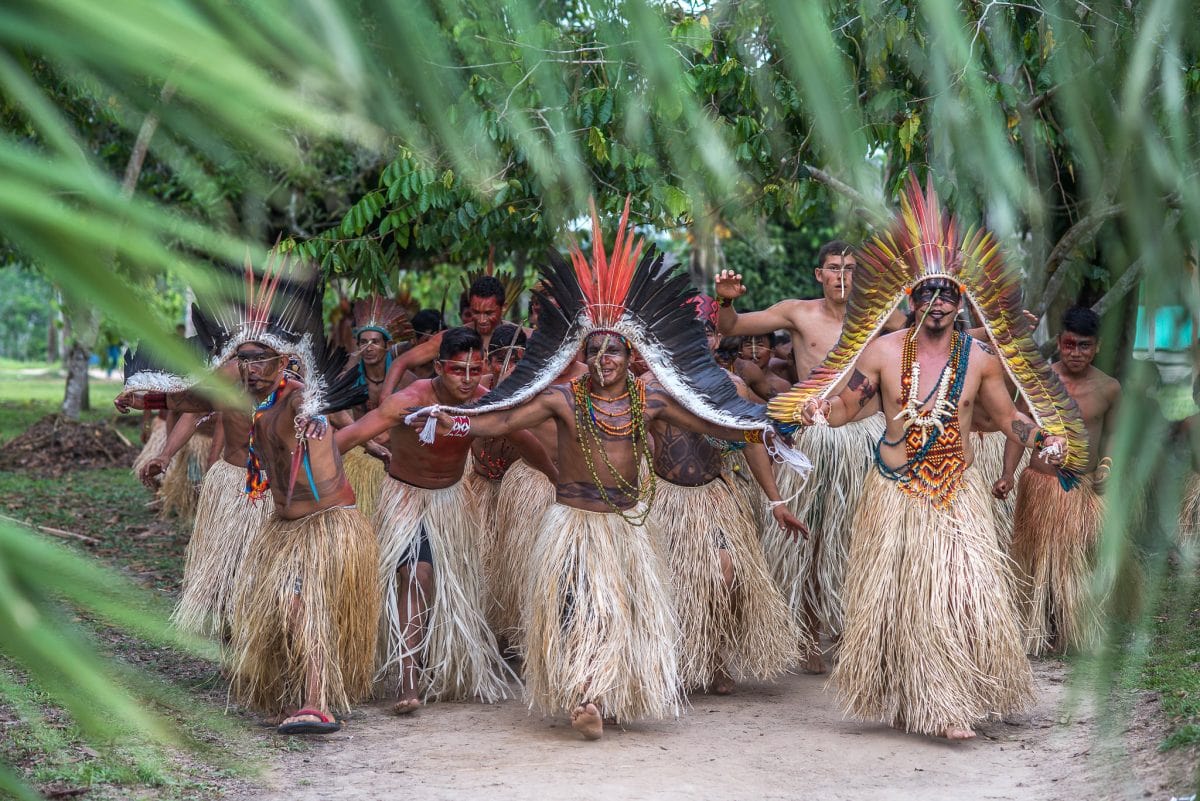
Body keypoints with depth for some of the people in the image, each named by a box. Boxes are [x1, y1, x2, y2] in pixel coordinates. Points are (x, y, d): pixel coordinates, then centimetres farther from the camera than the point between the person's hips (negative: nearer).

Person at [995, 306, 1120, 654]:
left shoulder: (1109, 388, -3)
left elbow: (1109, 434, 10)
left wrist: (1105, 466, -7)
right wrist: (1008, 474, -14)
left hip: (1083, 490, 1)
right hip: (1038, 485, -1)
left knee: (1074, 563, 6)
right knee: (1034, 561, 10)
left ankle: (1069, 636, 22)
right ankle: (1033, 633, 25)